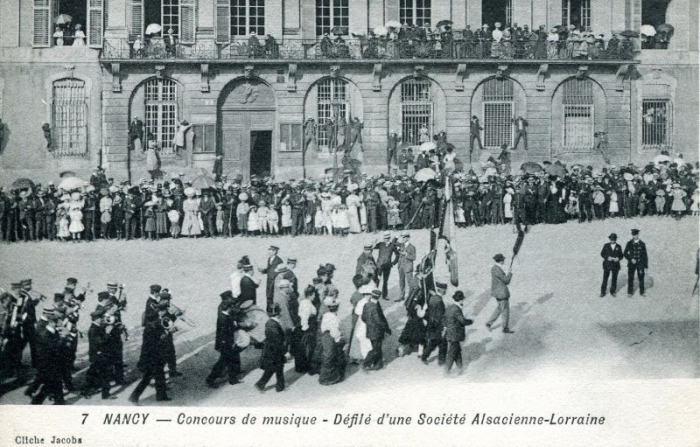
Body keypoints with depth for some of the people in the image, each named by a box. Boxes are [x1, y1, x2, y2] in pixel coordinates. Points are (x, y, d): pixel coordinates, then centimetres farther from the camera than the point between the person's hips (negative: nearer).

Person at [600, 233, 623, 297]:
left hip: (615, 265, 1)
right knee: (605, 278, -2)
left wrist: (618, 258, -15)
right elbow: (602, 253, -1)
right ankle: (603, 292, 4)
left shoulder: (618, 247, 4)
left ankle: (613, 292, 19)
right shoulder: (606, 246, 1)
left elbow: (621, 256, 7)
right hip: (607, 265, -1)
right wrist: (607, 257, -18)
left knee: (614, 279, 6)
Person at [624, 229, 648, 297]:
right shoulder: (629, 244, 0)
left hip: (640, 264, 1)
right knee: (630, 278, -4)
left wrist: (646, 266, -2)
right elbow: (625, 254, 1)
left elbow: (645, 256, 3)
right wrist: (631, 259, -16)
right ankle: (629, 293, 0)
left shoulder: (642, 244, 1)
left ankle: (641, 292, 16)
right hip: (631, 264, -1)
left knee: (641, 278, 5)